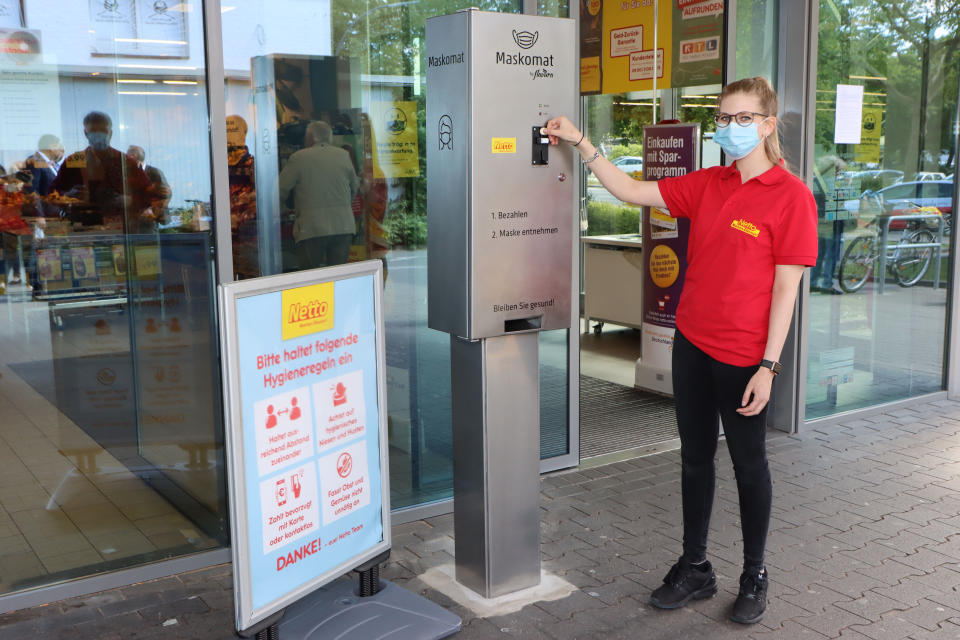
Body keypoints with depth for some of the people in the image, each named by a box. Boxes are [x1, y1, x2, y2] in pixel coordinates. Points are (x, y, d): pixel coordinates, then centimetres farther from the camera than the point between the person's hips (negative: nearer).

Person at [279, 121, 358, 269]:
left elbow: (280, 191, -2)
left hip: (312, 229, -3)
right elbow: (354, 188, 18)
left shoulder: (298, 158, -3)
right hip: (343, 227, 4)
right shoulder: (344, 155, 8)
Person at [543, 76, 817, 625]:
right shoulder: (708, 185, 6)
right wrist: (581, 143, 1)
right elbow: (631, 192, 8)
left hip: (744, 356, -5)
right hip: (693, 343, 6)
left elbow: (786, 287, -13)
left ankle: (755, 576, 29)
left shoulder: (791, 195, -11)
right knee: (696, 458, 15)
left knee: (749, 463, 10)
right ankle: (695, 568, 30)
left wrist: (768, 365, -15)